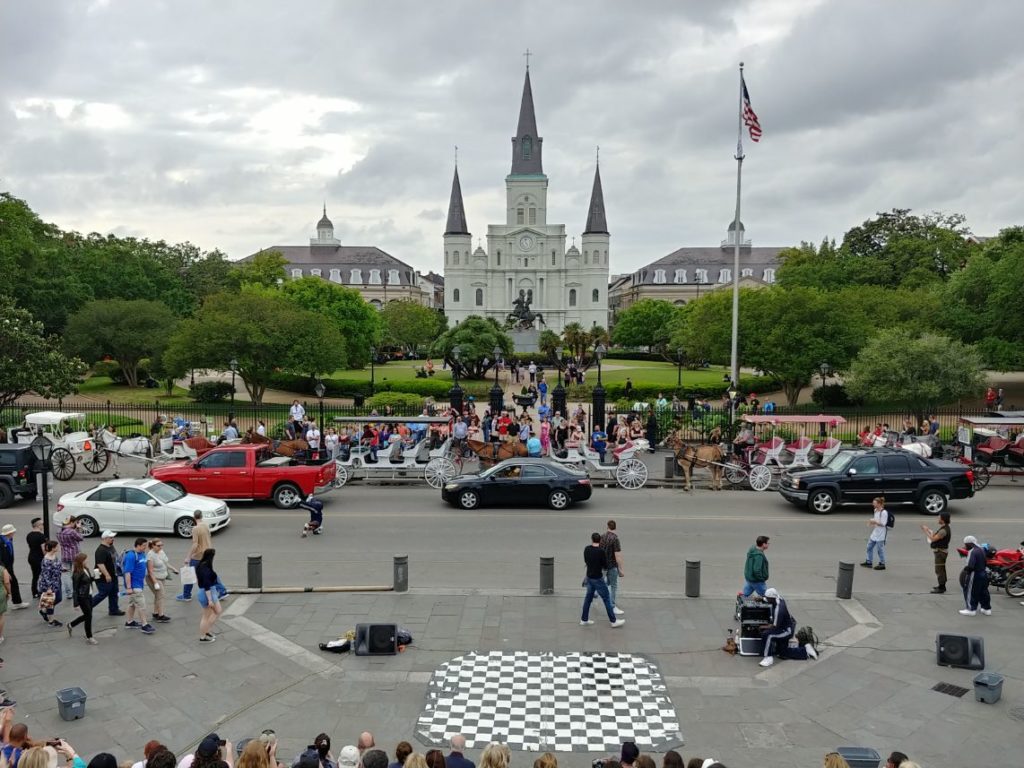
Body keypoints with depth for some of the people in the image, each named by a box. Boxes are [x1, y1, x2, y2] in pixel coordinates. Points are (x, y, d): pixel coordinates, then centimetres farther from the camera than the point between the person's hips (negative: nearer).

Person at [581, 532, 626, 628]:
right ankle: (613, 621, 7)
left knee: (588, 598, 15)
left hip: (589, 577, 7)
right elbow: (605, 564, -11)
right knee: (606, 598, 2)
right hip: (597, 578, -6)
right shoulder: (601, 551, -20)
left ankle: (584, 619, 19)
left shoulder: (587, 549, 0)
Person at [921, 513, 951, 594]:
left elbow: (933, 538, -22)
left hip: (940, 552, -11)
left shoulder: (944, 530, -25)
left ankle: (941, 588, -2)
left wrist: (926, 531, -12)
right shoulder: (943, 528, 8)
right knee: (941, 569, 19)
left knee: (939, 570, -6)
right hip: (940, 551, 11)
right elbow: (935, 535, 13)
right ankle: (942, 586, 30)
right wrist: (927, 529, 11)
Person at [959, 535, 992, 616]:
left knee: (970, 592, 2)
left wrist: (965, 569, -7)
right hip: (984, 574, 9)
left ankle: (971, 609, 6)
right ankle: (987, 608, 26)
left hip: (975, 575, -9)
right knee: (983, 592, 18)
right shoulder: (982, 549, 7)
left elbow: (970, 566, -28)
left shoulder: (972, 552, -22)